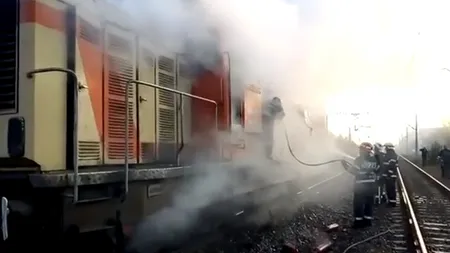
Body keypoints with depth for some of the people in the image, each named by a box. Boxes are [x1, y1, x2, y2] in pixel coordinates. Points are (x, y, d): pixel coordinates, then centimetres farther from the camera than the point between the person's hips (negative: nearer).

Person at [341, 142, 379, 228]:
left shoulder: (359, 159, -14)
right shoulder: (374, 159, 4)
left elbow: (355, 171, -16)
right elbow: (377, 170, 10)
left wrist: (347, 165, -6)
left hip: (360, 185, -6)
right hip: (371, 185, 6)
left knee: (359, 203, 1)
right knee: (369, 202, 13)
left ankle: (358, 221, 3)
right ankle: (368, 220, 19)